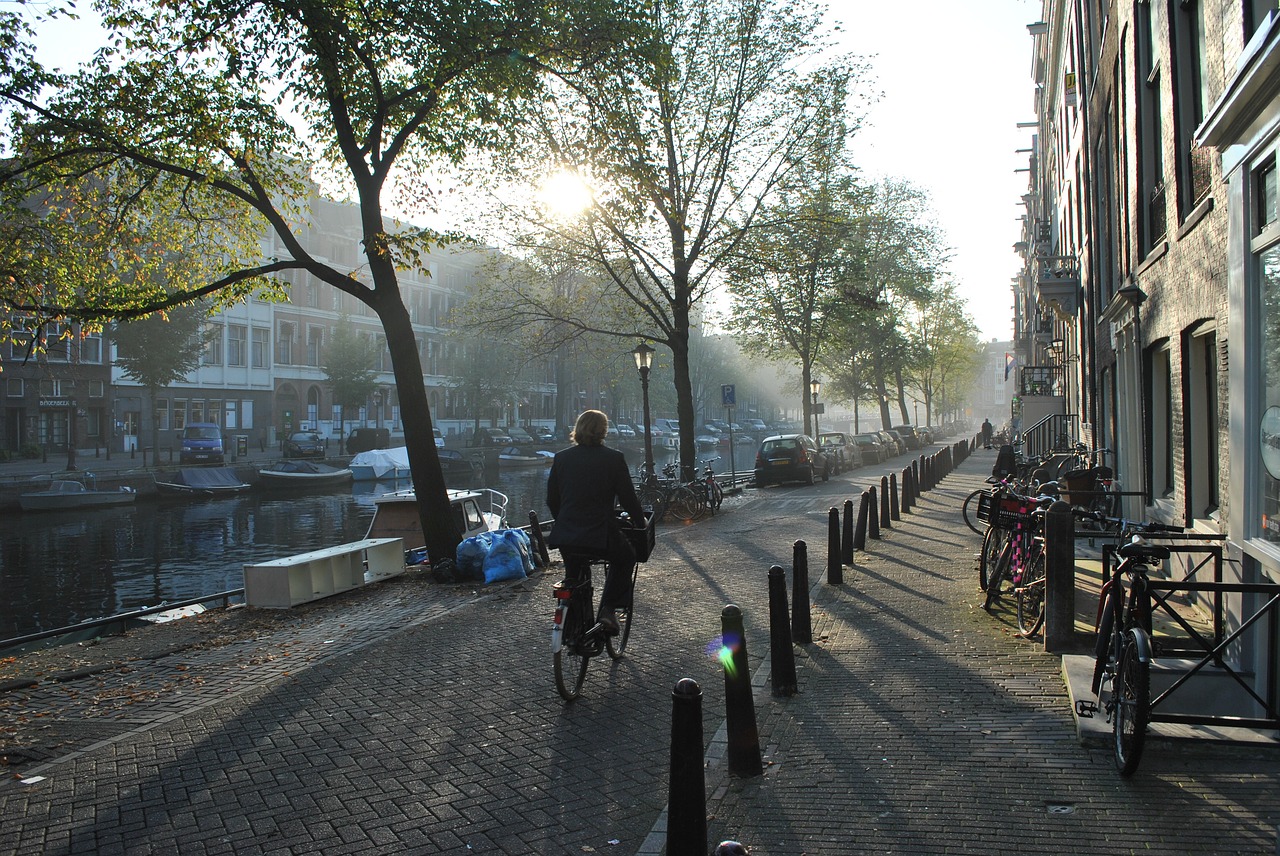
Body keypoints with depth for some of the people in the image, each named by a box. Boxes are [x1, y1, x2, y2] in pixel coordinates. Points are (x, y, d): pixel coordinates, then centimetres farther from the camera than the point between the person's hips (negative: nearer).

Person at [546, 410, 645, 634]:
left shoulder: (561, 458, 5)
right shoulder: (614, 458, -5)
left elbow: (551, 500, 11)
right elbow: (627, 497, 0)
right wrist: (640, 517, 19)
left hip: (565, 535, 3)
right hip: (601, 536, -3)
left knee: (576, 571, 30)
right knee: (625, 558, 26)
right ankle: (608, 609, 9)